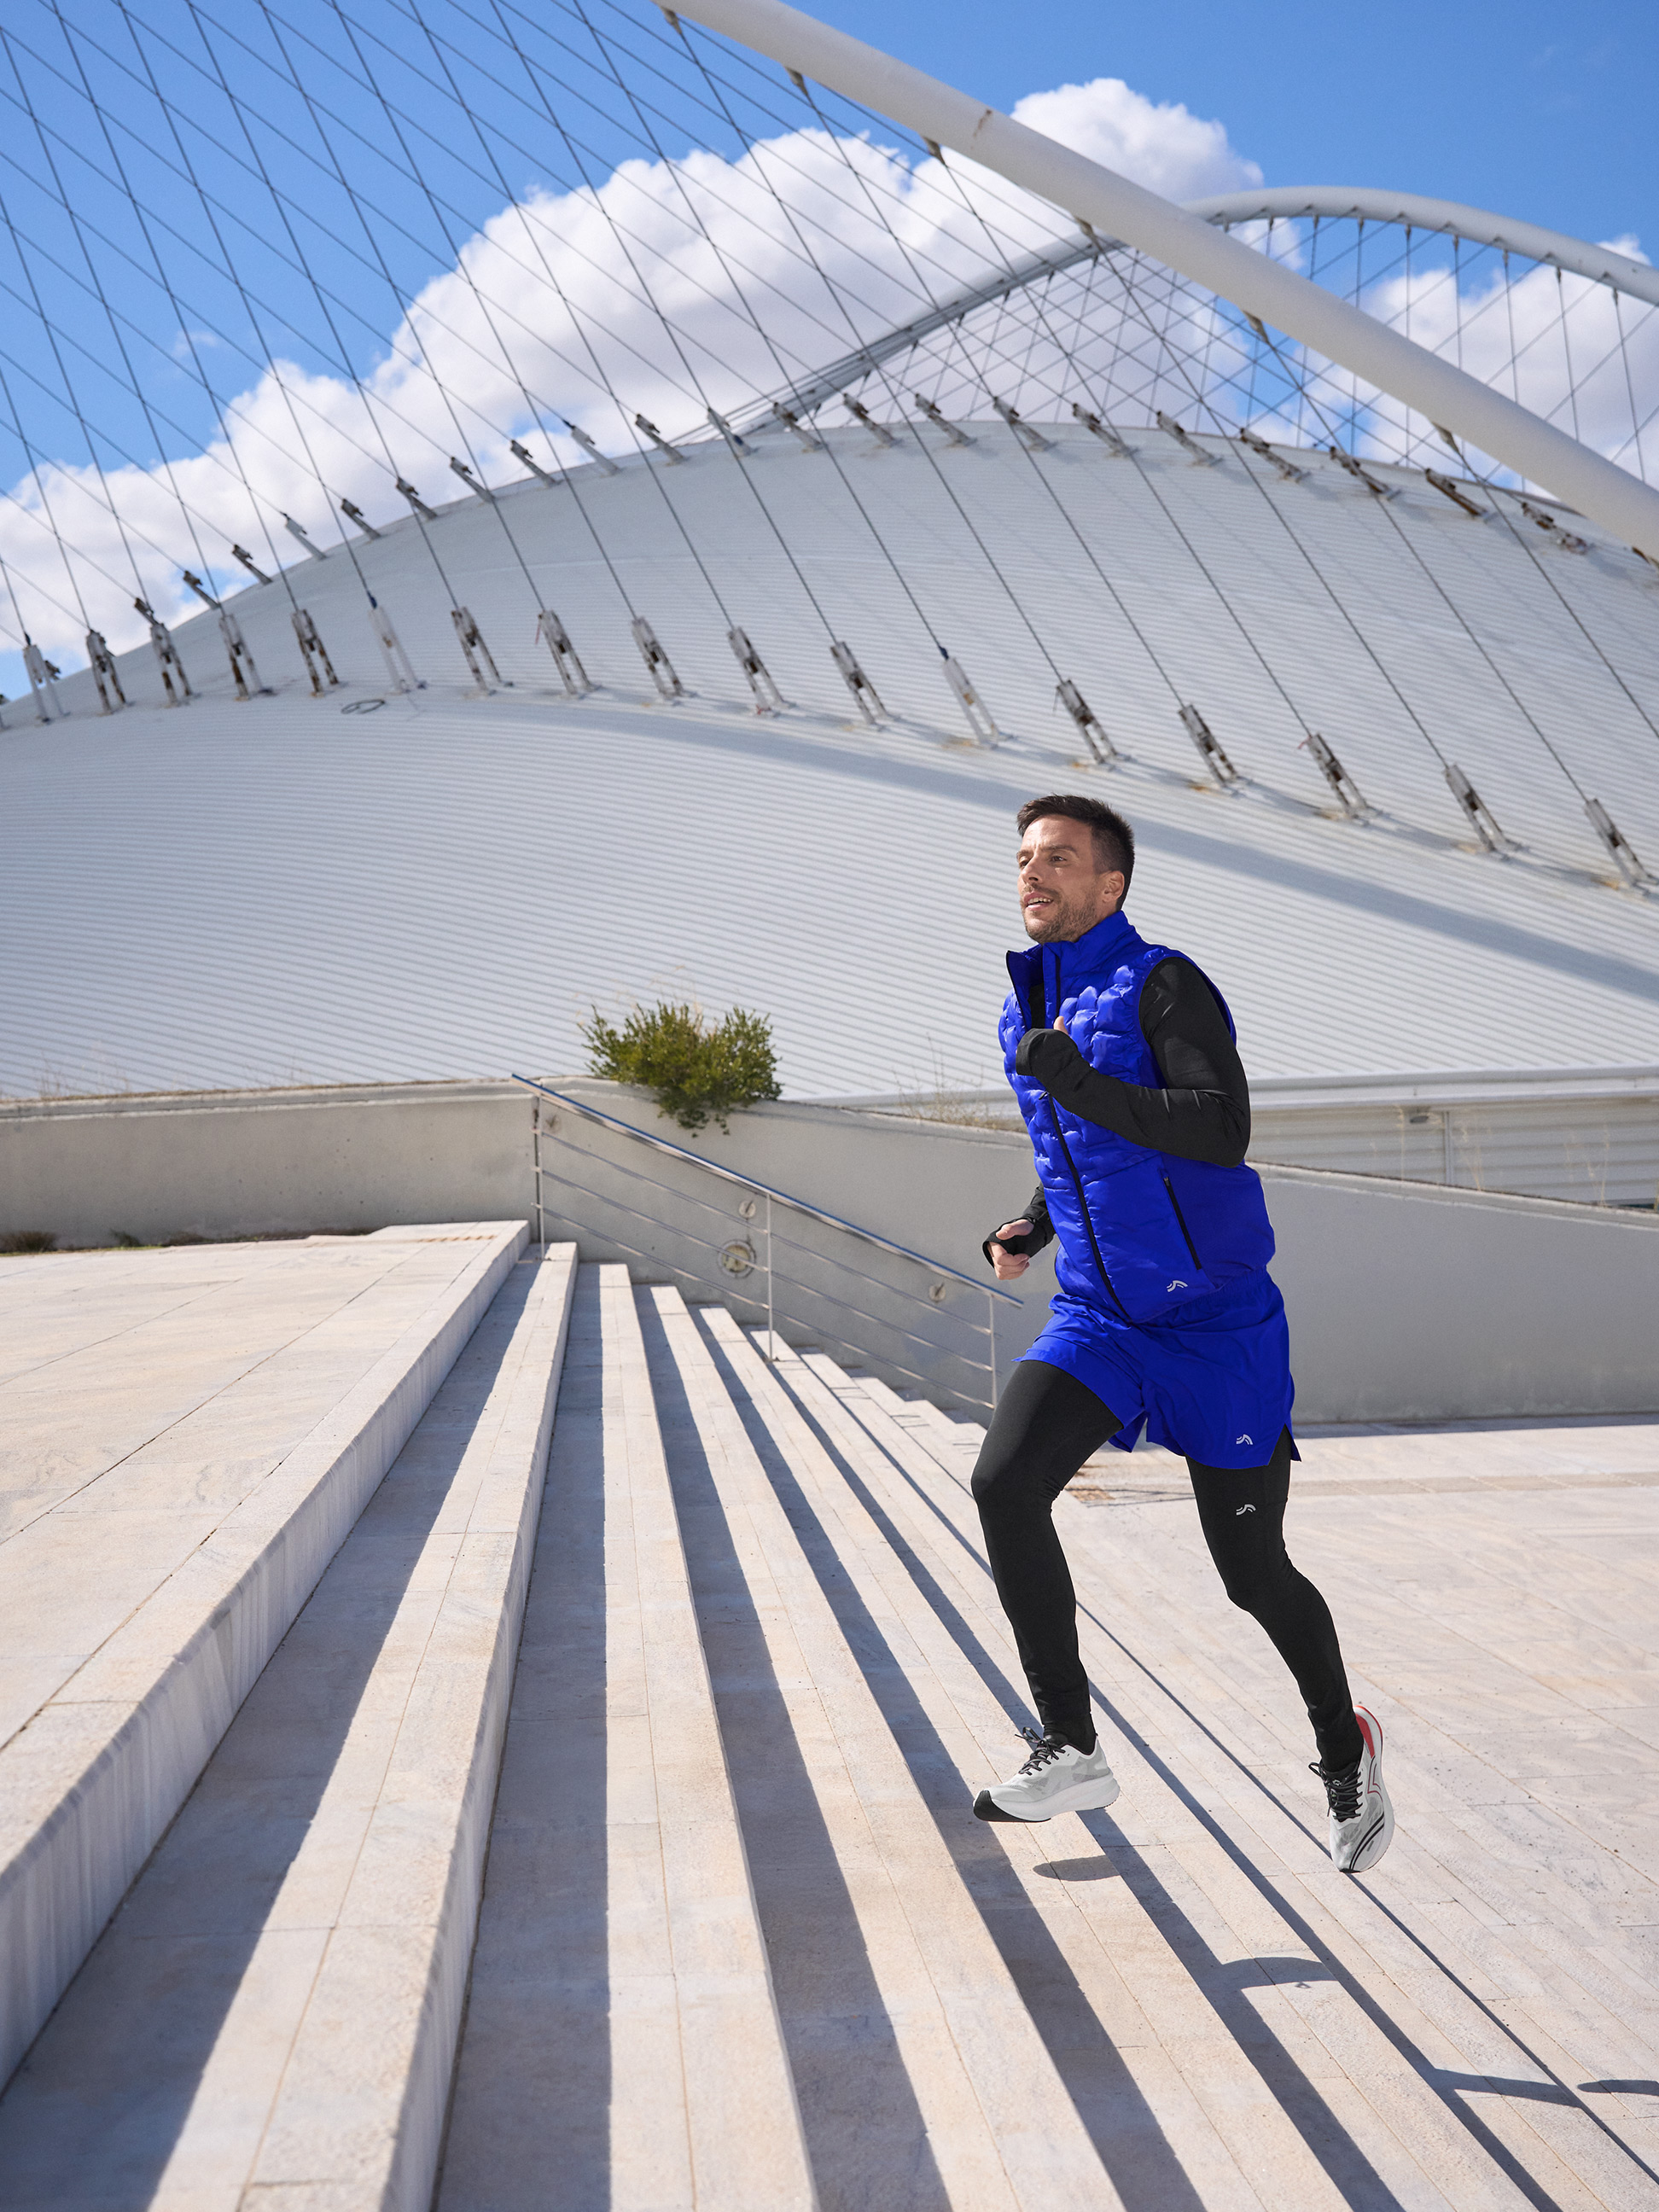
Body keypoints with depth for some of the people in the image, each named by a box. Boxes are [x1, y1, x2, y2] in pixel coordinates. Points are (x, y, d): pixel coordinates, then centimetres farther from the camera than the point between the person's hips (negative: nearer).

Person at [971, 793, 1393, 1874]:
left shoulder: (1161, 984, -12)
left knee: (1254, 1572, 4)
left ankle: (1347, 1751, 32)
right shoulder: (1028, 1016, 10)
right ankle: (1073, 1750, -3)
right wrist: (1029, 1230, 10)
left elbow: (1223, 1131, -26)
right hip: (1097, 1319, 6)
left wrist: (1079, 1084, -29)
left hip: (1216, 1324, -5)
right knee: (1005, 1483, -17)